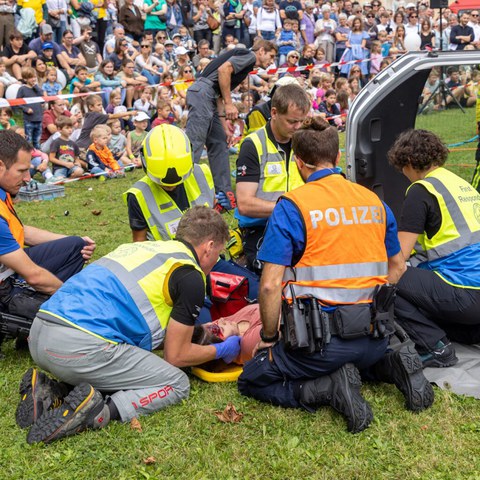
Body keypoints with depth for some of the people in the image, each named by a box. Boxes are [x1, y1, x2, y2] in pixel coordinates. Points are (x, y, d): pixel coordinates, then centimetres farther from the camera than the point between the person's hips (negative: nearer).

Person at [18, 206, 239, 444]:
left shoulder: (143, 246, 24)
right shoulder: (191, 277, 1)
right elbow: (175, 356, 6)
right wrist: (221, 350, 25)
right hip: (82, 348, -8)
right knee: (177, 384, 8)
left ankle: (46, 390, 11)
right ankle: (101, 411, -14)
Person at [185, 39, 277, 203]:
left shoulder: (247, 64, 27)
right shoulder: (249, 55, 2)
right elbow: (223, 69, -16)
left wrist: (224, 122, 20)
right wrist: (229, 104, -14)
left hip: (210, 99, 10)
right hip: (202, 93, -10)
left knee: (220, 145, 10)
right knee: (194, 145, -13)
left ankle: (224, 193, 12)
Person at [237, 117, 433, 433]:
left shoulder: (292, 206, -10)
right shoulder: (374, 201, 7)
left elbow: (271, 285, -15)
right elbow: (398, 266, 18)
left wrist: (269, 338, -1)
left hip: (322, 338, -6)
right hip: (375, 335, 6)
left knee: (252, 380, 13)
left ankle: (329, 388, -9)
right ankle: (390, 365, 7)